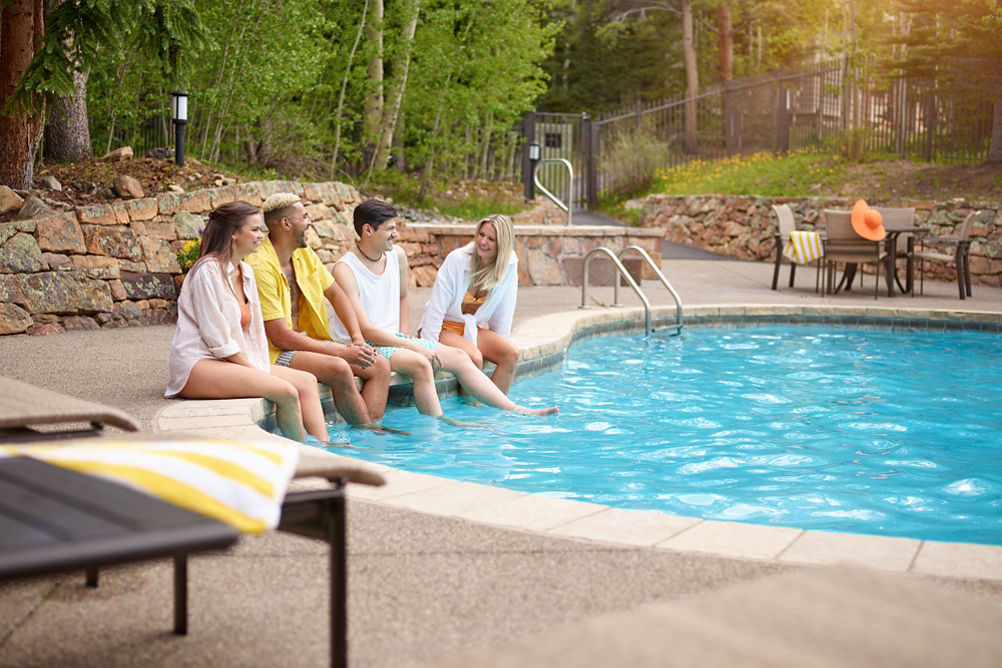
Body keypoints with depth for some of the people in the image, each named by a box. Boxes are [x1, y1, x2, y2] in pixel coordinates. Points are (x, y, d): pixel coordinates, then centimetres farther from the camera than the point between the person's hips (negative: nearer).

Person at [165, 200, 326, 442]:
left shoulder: (246, 272, 14)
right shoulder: (208, 270, -12)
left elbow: (254, 330, 15)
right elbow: (218, 338, -16)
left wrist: (261, 369, 0)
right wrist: (254, 371, -14)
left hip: (239, 361, 9)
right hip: (198, 367, -9)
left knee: (306, 381, -6)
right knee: (286, 392, -24)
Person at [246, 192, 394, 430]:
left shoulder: (304, 255, 7)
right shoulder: (260, 267, -20)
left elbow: (335, 293, 18)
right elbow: (280, 337, -22)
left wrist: (357, 338, 0)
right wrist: (342, 352, -21)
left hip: (308, 341, 9)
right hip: (274, 353, -9)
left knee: (380, 366, -4)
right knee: (339, 368, -31)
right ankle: (369, 428, -13)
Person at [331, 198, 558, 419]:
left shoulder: (397, 255, 5)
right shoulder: (345, 270, -19)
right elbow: (364, 329, -22)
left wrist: (403, 336, 8)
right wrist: (413, 346, -23)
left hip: (394, 339, 8)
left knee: (458, 357, -2)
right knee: (420, 363, -32)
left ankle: (515, 410, 0)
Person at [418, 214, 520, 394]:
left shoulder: (509, 265, -7)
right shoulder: (456, 259, -17)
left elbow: (503, 314, 2)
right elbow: (436, 308, -17)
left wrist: (499, 346, 3)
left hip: (473, 329, 5)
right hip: (443, 327, -4)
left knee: (511, 354, -21)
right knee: (474, 357, -32)